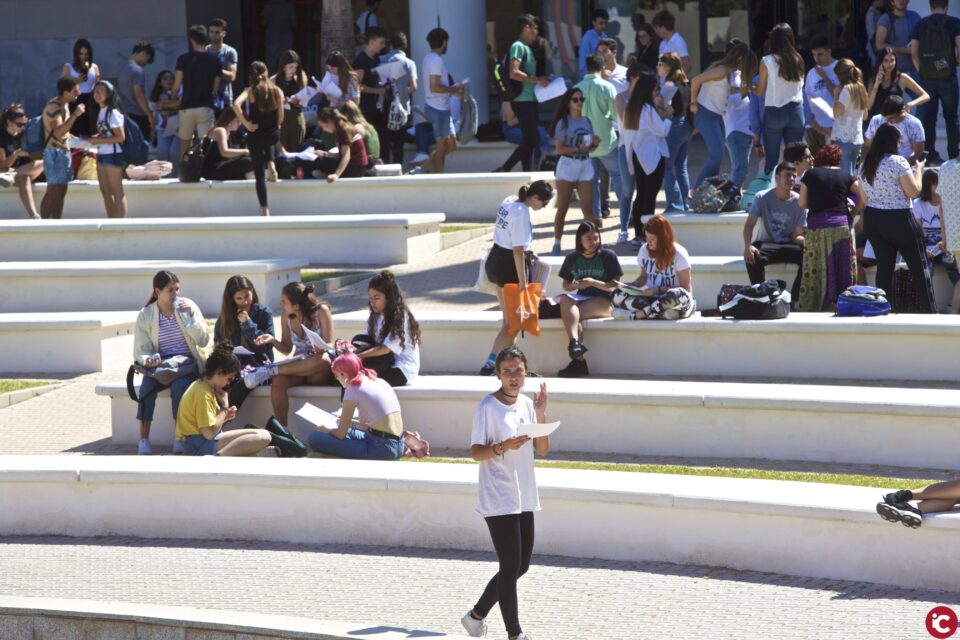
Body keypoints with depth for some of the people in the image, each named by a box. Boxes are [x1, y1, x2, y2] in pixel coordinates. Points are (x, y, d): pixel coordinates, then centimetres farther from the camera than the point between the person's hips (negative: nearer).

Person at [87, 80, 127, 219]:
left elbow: (120, 137, -18)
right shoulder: (101, 111, 12)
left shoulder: (113, 113, -14)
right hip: (102, 154, 9)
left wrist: (99, 140, -18)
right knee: (105, 191, 13)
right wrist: (93, 138, 0)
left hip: (113, 155, -9)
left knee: (117, 192, -5)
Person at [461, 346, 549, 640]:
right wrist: (504, 447, -29)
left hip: (525, 497, 7)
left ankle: (476, 615, 27)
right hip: (499, 500, -7)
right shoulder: (488, 406, -11)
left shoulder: (527, 404, 8)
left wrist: (540, 414, -6)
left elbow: (542, 449, 7)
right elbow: (476, 452, -12)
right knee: (511, 566, -5)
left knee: (520, 566, 12)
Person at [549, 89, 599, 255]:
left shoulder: (586, 121, 10)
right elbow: (559, 149, -10)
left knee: (588, 208, -4)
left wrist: (595, 143, -4)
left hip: (585, 165, 4)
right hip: (568, 165, -4)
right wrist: (578, 149, -22)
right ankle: (557, 243, 15)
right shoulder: (563, 123, -5)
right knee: (562, 209, 5)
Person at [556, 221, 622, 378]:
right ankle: (576, 348, -47)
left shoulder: (608, 256, 3)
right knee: (564, 299, -32)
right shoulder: (572, 259, 13)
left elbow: (615, 286, -2)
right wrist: (574, 286, -7)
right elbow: (566, 286, 16)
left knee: (569, 313, -31)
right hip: (580, 299, 4)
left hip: (603, 301, -4)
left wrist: (593, 282, -17)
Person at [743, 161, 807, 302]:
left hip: (789, 245, 1)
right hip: (766, 244, -1)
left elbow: (797, 236, -2)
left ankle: (795, 300, -19)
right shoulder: (762, 198, -5)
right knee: (752, 257, -35)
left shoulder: (799, 202, -2)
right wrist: (748, 245, -32)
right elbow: (749, 224, -12)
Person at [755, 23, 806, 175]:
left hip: (774, 112, -3)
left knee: (771, 158, 2)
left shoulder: (767, 61, -7)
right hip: (796, 111, 3)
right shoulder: (798, 60, 2)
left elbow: (760, 91, 0)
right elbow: (801, 85, 10)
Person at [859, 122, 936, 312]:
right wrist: (918, 169, -1)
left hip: (872, 218, 6)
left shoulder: (865, 164, 7)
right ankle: (929, 310, 4)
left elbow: (864, 197, 13)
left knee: (884, 267, 8)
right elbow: (913, 191, -14)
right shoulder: (898, 162, -15)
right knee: (919, 267, 4)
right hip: (899, 219, -6)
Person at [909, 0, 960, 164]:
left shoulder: (921, 24, 5)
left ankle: (930, 154, 7)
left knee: (928, 117, 8)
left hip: (927, 77, 2)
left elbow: (914, 53, 3)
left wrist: (921, 71, 12)